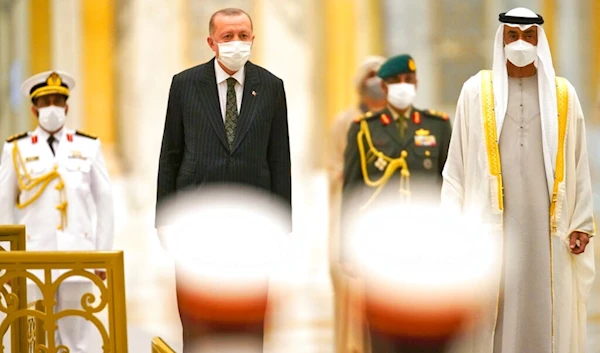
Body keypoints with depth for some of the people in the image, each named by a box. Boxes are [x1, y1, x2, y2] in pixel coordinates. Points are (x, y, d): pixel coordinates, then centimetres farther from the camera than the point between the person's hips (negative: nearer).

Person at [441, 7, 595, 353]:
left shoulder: (563, 94, 7)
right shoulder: (477, 91, 3)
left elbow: (579, 165, 7)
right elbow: (457, 164, 3)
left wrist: (582, 223, 1)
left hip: (548, 225, 1)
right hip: (492, 224, -1)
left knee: (548, 311, 1)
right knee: (493, 311, -5)